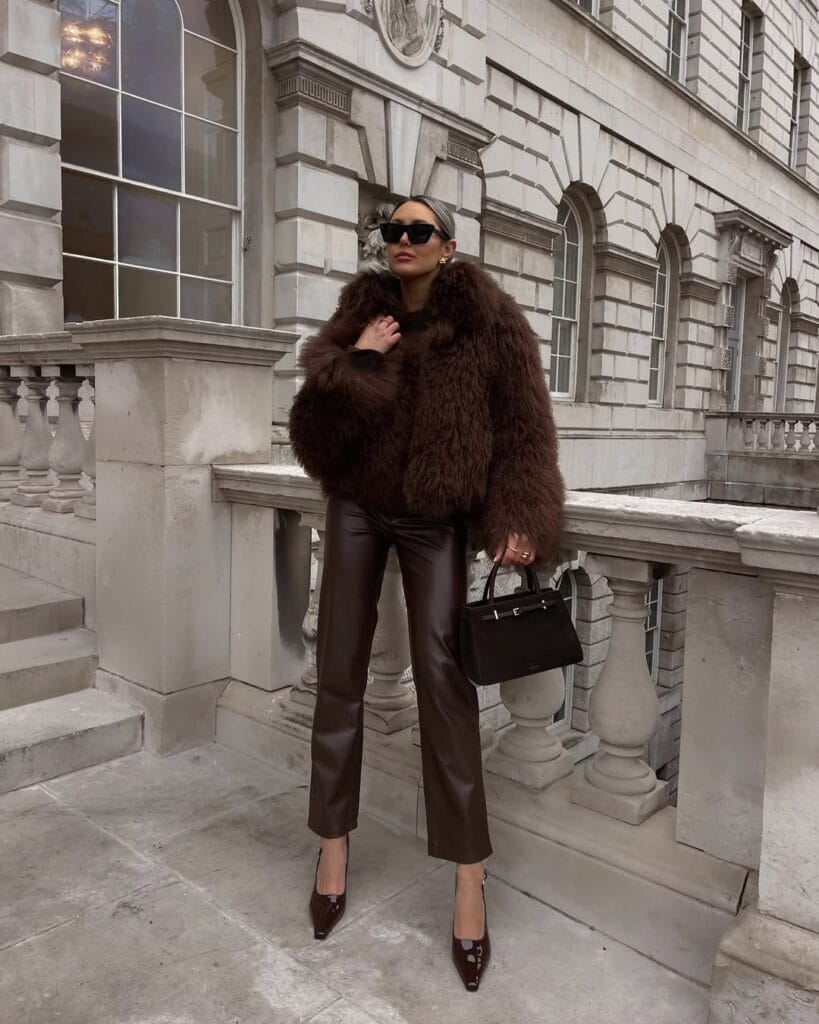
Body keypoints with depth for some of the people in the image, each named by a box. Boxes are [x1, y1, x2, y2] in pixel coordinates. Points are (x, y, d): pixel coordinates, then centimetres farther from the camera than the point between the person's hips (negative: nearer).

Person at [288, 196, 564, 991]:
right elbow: (318, 411, 0)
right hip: (357, 506, 3)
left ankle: (468, 880, 6)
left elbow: (524, 420, -9)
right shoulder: (362, 311, 4)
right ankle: (333, 849, 21)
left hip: (434, 517, -3)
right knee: (338, 675, 4)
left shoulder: (487, 318, -5)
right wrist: (354, 362, -17)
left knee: (444, 682, -6)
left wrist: (520, 518, -20)